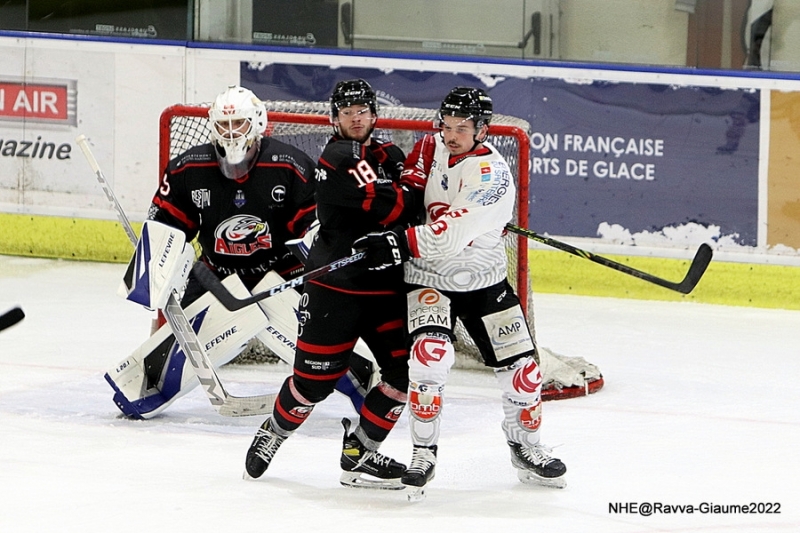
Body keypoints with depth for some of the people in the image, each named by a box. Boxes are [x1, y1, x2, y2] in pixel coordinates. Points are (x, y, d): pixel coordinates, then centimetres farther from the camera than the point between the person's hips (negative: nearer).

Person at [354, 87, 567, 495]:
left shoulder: (492, 174, -23)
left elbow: (454, 234, -33)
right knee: (429, 354, -23)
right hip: (429, 279, 2)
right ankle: (423, 454, -12)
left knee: (521, 369, 0)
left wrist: (401, 244, -38)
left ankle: (525, 447, 26)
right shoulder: (431, 147, -5)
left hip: (484, 281, -2)